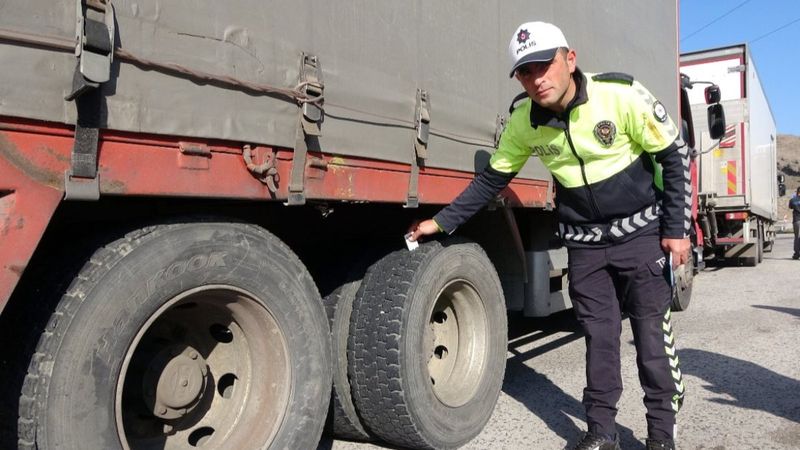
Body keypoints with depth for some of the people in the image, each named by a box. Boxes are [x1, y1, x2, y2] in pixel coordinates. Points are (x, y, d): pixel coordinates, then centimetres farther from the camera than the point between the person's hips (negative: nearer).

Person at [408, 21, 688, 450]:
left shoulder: (622, 95, -19)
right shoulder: (524, 121, -9)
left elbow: (673, 155, -9)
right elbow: (492, 179, 1)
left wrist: (676, 229, -8)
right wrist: (442, 221, -2)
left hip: (641, 231, -2)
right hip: (583, 243, 3)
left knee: (652, 331, 2)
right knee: (598, 335, 6)